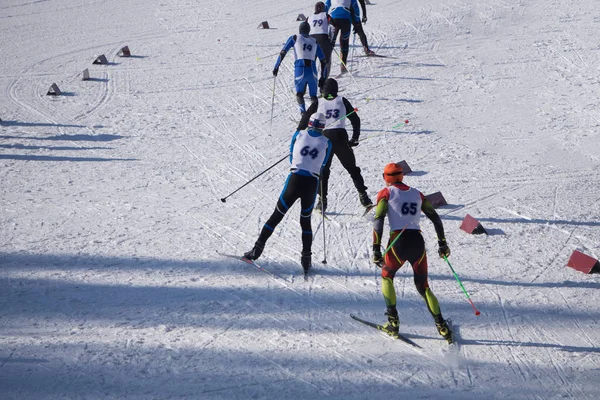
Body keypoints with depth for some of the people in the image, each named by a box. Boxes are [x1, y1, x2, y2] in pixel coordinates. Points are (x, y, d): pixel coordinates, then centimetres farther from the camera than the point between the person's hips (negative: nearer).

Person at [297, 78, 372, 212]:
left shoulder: (318, 103, 9)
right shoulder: (342, 101, 11)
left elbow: (304, 121, 5)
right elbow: (355, 120, 10)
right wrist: (355, 139, 16)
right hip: (340, 137, 0)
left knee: (322, 170, 12)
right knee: (352, 168, 10)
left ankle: (322, 200, 3)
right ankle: (363, 196, 3)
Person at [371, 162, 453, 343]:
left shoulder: (386, 193, 6)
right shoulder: (416, 194, 19)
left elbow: (378, 220, -6)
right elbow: (435, 218, 17)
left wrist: (376, 249, -9)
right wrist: (442, 243, 24)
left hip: (398, 242, -3)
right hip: (418, 242, 3)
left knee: (386, 277, 24)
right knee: (423, 286, 18)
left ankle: (393, 322, 11)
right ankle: (442, 326, 3)